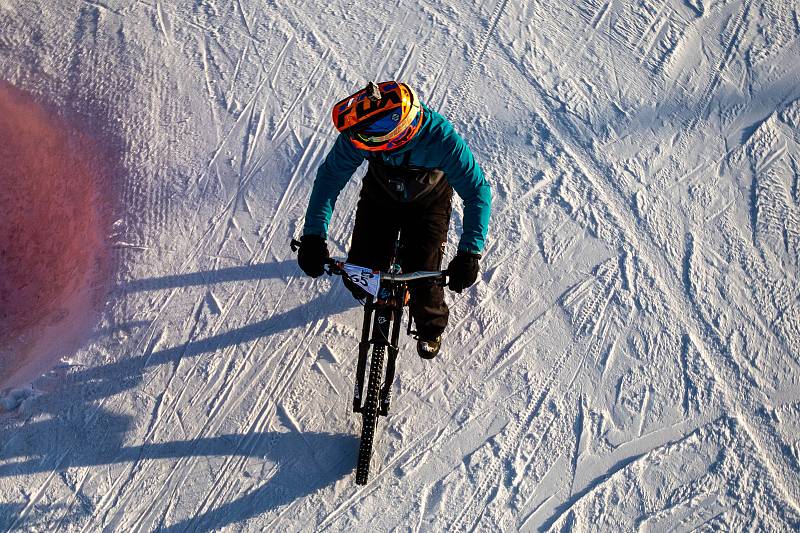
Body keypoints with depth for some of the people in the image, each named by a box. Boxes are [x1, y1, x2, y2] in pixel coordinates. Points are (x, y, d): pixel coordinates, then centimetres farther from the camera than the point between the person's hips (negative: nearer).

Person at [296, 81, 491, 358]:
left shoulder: (440, 137, -42)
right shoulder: (358, 135, -35)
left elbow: (477, 190, -34)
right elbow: (330, 176, -24)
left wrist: (470, 253, -42)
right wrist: (313, 236, -33)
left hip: (428, 203, -2)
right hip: (379, 197, 2)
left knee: (422, 282, -10)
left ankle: (431, 328, 27)